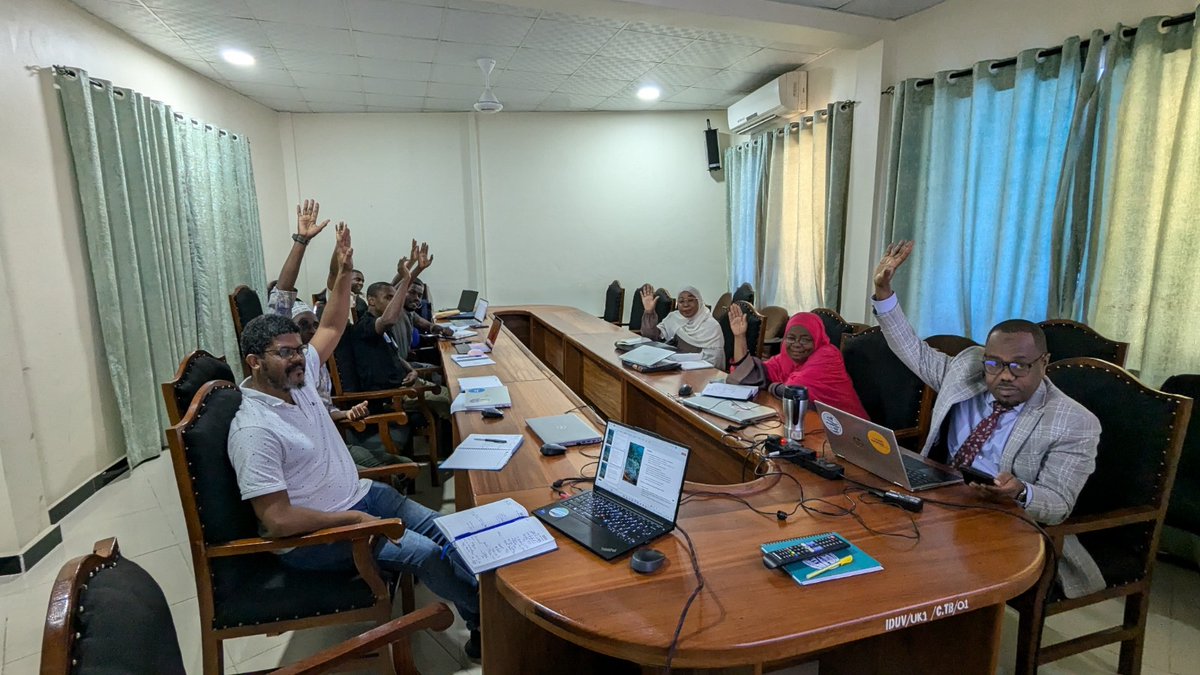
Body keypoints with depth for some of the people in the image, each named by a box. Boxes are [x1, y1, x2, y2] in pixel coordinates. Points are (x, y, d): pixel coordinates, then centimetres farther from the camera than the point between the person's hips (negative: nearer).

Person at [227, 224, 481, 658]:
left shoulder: (297, 376, -2)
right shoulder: (255, 431, -24)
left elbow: (332, 328, 10)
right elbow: (278, 521, -26)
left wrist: (344, 272, -2)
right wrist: (353, 520, -21)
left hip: (359, 494, 8)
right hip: (313, 534, -8)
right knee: (425, 553, -19)